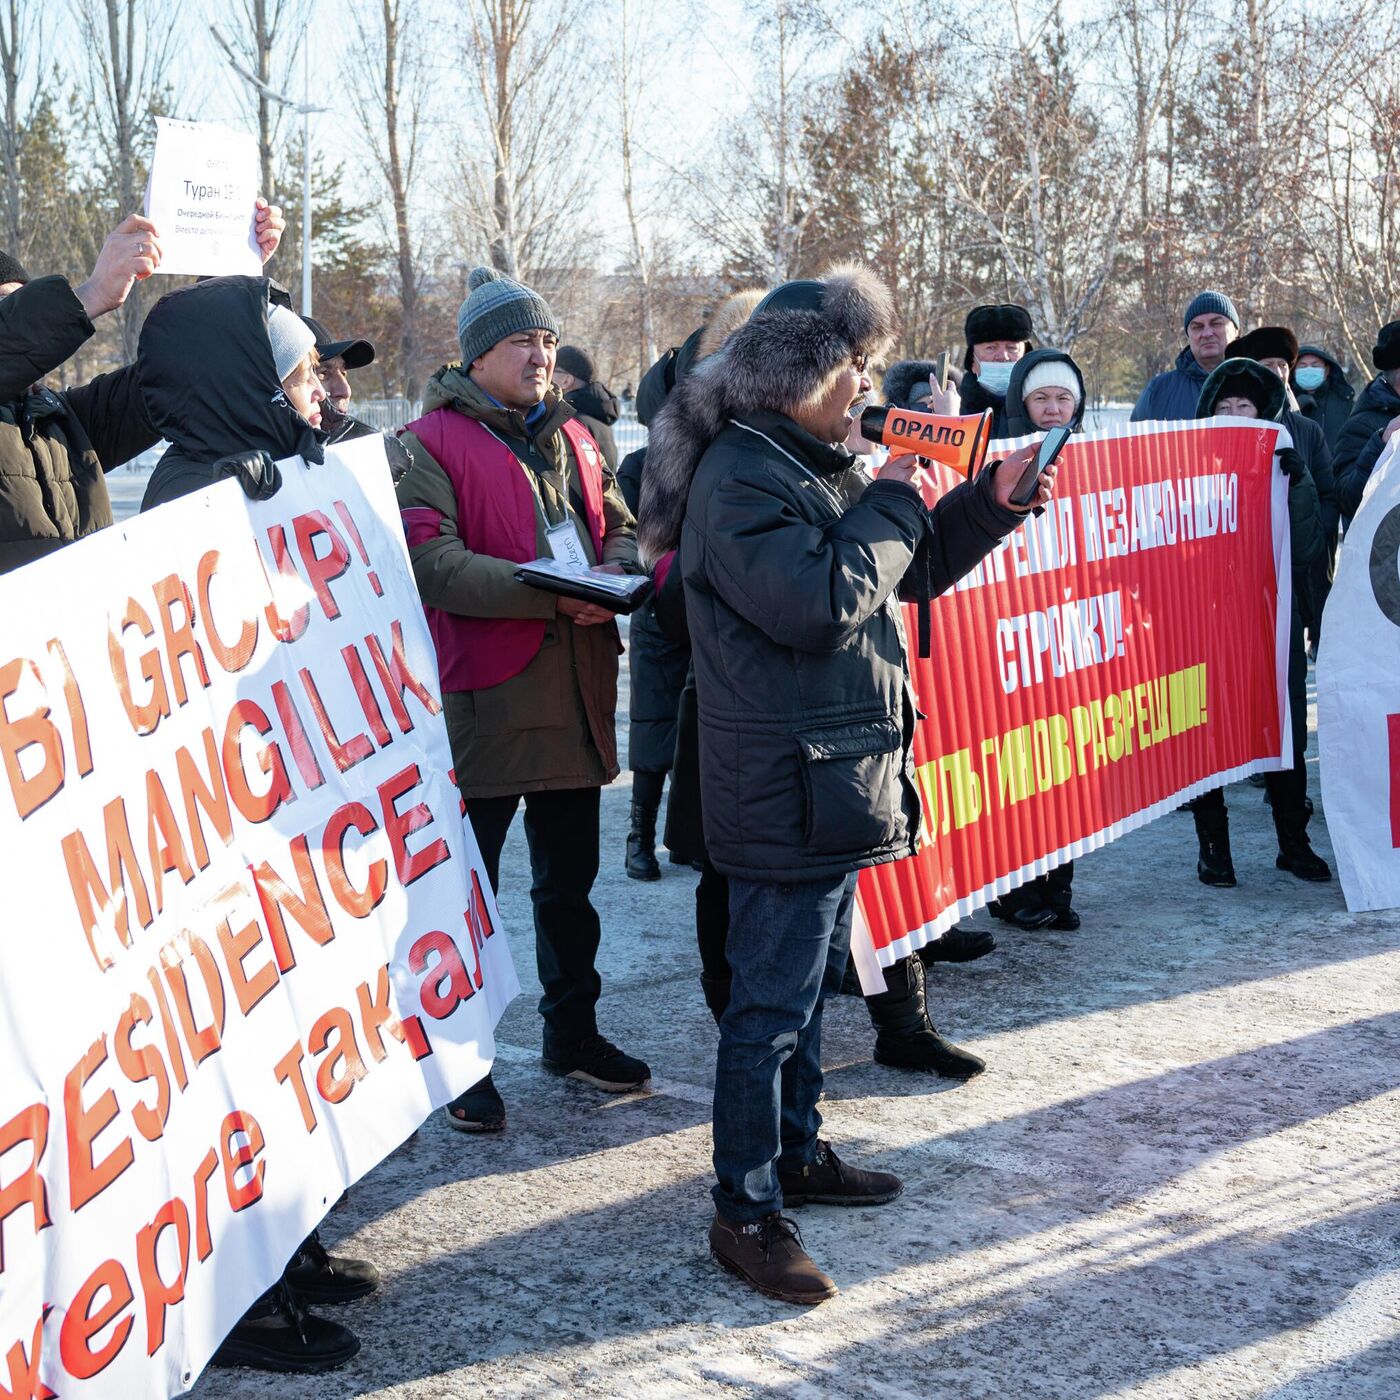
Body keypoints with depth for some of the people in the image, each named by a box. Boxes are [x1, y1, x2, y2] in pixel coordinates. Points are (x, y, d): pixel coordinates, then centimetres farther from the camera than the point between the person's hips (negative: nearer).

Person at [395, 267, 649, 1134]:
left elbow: (622, 529, 18)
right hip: (483, 695, -7)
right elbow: (434, 565, -21)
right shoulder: (430, 443, -9)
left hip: (577, 691, 7)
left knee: (570, 878, 19)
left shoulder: (573, 438, 14)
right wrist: (553, 592, -26)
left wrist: (615, 569, -7)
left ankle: (573, 1031, 34)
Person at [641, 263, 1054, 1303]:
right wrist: (893, 502, -15)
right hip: (785, 788, -10)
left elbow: (915, 568, 21)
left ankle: (797, 1152, 35)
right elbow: (820, 602, -27)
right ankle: (746, 1212, 5)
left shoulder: (817, 465, 15)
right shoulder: (739, 477, -17)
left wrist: (994, 498, 7)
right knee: (772, 1003, -4)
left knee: (811, 980, 20)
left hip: (841, 776, 10)